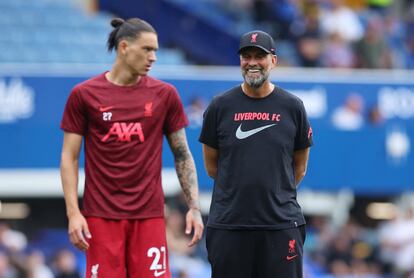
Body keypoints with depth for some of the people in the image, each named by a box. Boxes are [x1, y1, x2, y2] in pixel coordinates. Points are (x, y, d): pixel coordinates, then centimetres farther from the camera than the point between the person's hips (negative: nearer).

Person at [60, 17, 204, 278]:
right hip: (101, 215, -1)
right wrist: (73, 212, -6)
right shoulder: (84, 95, 1)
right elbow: (69, 157, 2)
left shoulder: (165, 95, 4)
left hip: (149, 214, 1)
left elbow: (182, 154, 9)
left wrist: (194, 207, 1)